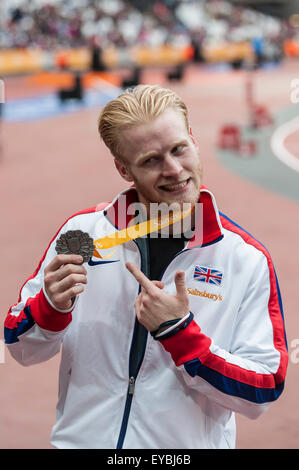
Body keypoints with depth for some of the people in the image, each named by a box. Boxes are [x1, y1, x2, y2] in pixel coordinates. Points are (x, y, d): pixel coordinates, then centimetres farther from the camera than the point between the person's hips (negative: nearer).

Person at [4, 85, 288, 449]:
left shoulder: (248, 259, -11)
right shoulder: (81, 231, -6)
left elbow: (261, 394, -13)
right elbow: (21, 350, 1)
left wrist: (177, 331, -23)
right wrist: (52, 307, -19)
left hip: (189, 446, -1)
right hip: (81, 439, 1)